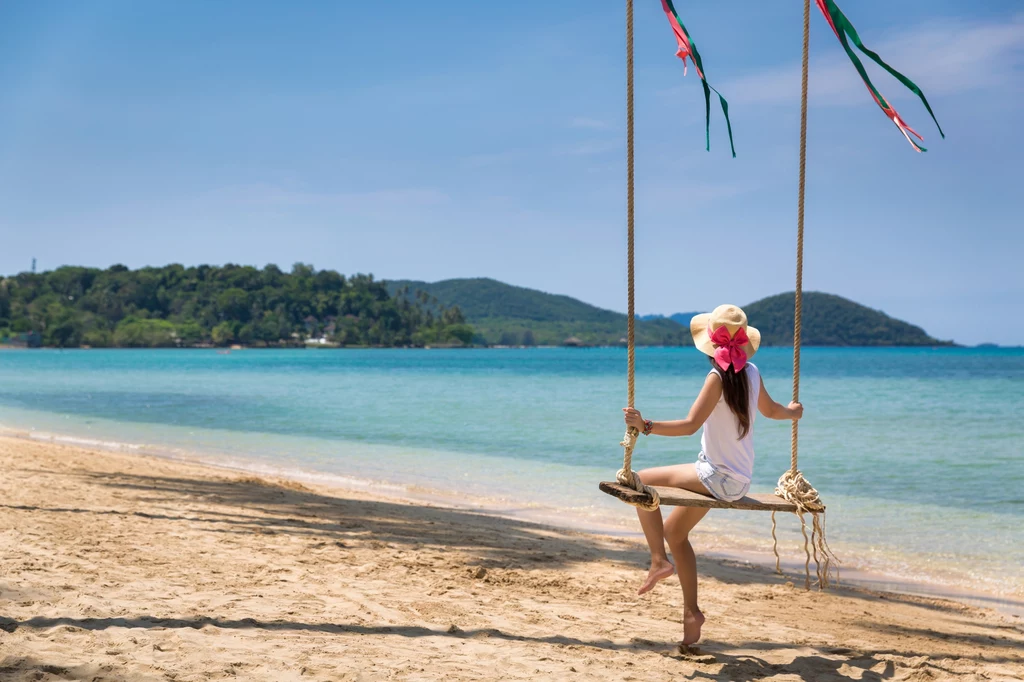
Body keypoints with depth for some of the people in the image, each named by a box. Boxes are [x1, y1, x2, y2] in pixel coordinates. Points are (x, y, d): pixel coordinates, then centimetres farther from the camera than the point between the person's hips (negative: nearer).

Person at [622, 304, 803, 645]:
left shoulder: (719, 377, -17)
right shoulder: (751, 372, 6)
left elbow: (690, 424, -25)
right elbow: (770, 409, 24)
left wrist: (646, 426, -32)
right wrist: (792, 412, 46)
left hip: (718, 477, -9)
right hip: (737, 479, 9)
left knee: (642, 481, -7)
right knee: (674, 531, 19)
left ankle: (659, 560, -10)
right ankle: (691, 611, 23)